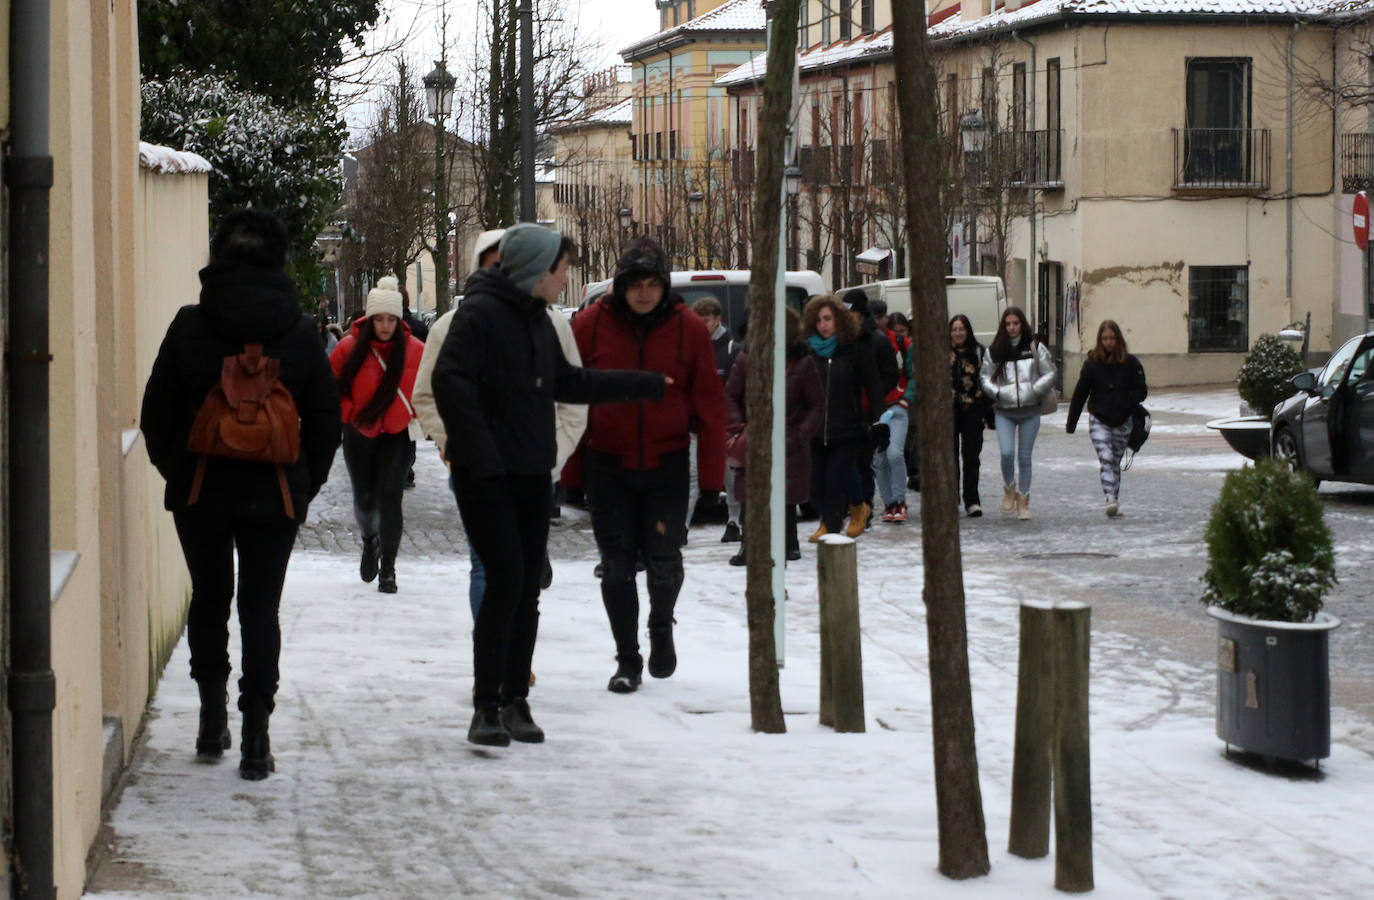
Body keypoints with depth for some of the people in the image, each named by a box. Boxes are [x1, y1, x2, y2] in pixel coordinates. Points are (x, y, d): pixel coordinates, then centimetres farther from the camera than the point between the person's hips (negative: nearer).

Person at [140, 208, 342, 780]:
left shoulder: (189, 327, -6)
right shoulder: (299, 332, -3)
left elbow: (157, 412, -1)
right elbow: (325, 417, 2)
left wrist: (175, 470, 13)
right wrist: (305, 485, 12)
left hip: (200, 490, 0)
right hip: (275, 494, 0)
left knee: (209, 597, 17)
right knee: (261, 607, 4)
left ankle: (213, 712, 17)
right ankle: (255, 735, -2)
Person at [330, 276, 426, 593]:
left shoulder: (415, 350, -7)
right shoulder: (350, 347, -10)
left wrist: (414, 416, -2)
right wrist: (350, 413, -9)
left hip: (397, 436, -1)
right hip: (359, 435, 1)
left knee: (389, 498, -11)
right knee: (364, 498, 9)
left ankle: (388, 570, -3)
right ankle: (370, 541, 43)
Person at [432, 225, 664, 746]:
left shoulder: (536, 318, 15)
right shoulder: (480, 313, -12)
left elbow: (568, 384, 26)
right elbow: (450, 384, -20)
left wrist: (645, 385, 30)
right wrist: (480, 454, -23)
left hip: (532, 475, 8)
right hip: (487, 476, -8)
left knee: (527, 587, 7)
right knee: (506, 581, -13)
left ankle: (515, 699, 14)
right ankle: (487, 706, -6)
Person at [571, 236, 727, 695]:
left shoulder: (689, 329, -4)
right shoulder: (591, 325, -5)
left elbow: (710, 403, -1)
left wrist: (711, 476, -4)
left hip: (666, 466, 0)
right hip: (607, 464, 0)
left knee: (664, 560, -2)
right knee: (617, 565, 4)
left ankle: (661, 625, 29)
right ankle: (627, 659, 16)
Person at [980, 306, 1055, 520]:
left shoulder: (1035, 348, 1)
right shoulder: (994, 351, 4)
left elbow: (1049, 375, 3)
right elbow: (985, 377, 7)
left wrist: (1033, 390, -12)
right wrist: (997, 392, -11)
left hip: (1029, 411, 0)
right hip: (1004, 412, 0)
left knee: (1025, 457, 5)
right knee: (1007, 453, -16)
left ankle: (1023, 501, 17)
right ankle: (1009, 490, 9)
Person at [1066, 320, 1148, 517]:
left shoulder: (1130, 363, -1)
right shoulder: (1091, 363, -1)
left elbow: (1141, 391, 1)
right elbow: (1080, 394, 4)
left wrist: (1127, 405, -17)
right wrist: (1071, 424, 5)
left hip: (1122, 421, 1)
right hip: (1099, 421, -1)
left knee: (1116, 462, 11)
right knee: (1106, 459, -15)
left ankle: (1115, 500, 24)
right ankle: (1111, 500, -24)